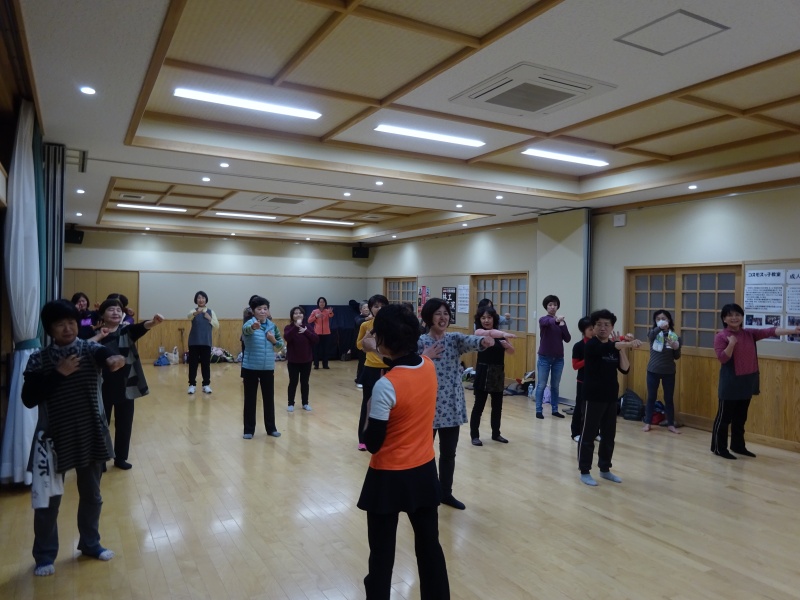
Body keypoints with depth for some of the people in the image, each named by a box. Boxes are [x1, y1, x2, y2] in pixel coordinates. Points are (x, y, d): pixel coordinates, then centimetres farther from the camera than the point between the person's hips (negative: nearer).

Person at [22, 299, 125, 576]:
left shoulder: (90, 349, -6)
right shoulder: (38, 359, -6)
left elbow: (105, 355, -29)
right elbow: (28, 399, -12)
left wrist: (114, 360, -53)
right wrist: (58, 374, -21)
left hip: (90, 434, 1)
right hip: (55, 436, -1)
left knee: (91, 494, 16)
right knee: (48, 499, 9)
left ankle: (90, 543, 37)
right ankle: (45, 554, 30)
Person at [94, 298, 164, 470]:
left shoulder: (127, 331, 0)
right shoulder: (97, 334, -1)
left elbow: (141, 326, -22)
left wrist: (153, 322, -41)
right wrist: (99, 336, -19)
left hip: (126, 386, 1)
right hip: (103, 387, -1)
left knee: (124, 423, 11)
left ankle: (120, 458, 27)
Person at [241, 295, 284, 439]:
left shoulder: (273, 326, 4)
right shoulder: (250, 323, -9)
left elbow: (281, 346, 11)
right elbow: (246, 329, -36)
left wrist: (274, 341, -11)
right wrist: (253, 327, -58)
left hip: (268, 369, 4)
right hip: (250, 368, -3)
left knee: (269, 399, 11)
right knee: (250, 399, 6)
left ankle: (271, 428, 24)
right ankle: (249, 430, 18)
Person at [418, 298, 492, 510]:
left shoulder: (455, 339, 2)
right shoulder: (419, 342, -7)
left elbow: (470, 341, -21)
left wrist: (483, 340, -42)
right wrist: (425, 358, -24)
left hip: (452, 405, 4)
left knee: (449, 453, 15)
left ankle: (446, 493, 32)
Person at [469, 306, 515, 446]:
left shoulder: (499, 334, 7)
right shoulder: (478, 331, -7)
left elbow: (511, 351, 9)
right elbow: (490, 333, -30)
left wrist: (506, 344, -13)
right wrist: (504, 334, -48)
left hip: (498, 373, 5)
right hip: (483, 372, -5)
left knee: (497, 405, 13)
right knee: (479, 405, 0)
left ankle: (496, 433, 28)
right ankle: (474, 435, 11)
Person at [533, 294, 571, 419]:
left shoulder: (562, 321, 6)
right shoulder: (543, 320, -5)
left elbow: (567, 339, 0)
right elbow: (548, 322, -31)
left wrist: (563, 325, -14)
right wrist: (556, 320, -53)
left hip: (558, 358, 4)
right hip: (544, 358, -3)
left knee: (555, 385, 10)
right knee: (541, 385, 1)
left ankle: (555, 410, 19)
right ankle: (539, 410, 7)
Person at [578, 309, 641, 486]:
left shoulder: (614, 347, 9)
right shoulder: (591, 345, -10)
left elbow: (625, 369, 0)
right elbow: (609, 347, -31)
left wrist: (623, 349, -10)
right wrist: (627, 344, -46)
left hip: (611, 397, 6)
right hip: (594, 397, -6)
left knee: (609, 435, 13)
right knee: (588, 434, 0)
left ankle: (605, 469, 28)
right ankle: (584, 472, 10)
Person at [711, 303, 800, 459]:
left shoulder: (749, 334, 6)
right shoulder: (721, 337, -9)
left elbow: (770, 331, -5)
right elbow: (722, 358, -16)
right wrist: (732, 343, -26)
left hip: (747, 382, 6)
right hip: (730, 383, -6)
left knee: (741, 417, 16)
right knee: (724, 416, 0)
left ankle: (738, 446, 27)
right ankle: (718, 447, 8)